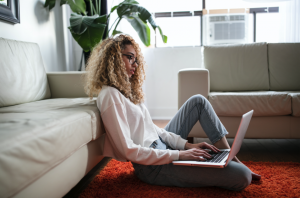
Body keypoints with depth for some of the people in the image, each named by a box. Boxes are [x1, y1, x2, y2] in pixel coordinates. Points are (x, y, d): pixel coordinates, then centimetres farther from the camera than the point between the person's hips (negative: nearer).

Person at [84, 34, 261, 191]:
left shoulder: (126, 89, 12)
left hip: (161, 145, 10)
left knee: (198, 101, 13)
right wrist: (178, 155, -21)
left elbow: (152, 128, 11)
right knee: (242, 177, -21)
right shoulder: (109, 95, -18)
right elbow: (128, 150, -23)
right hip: (153, 166, -10)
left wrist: (187, 145, 0)